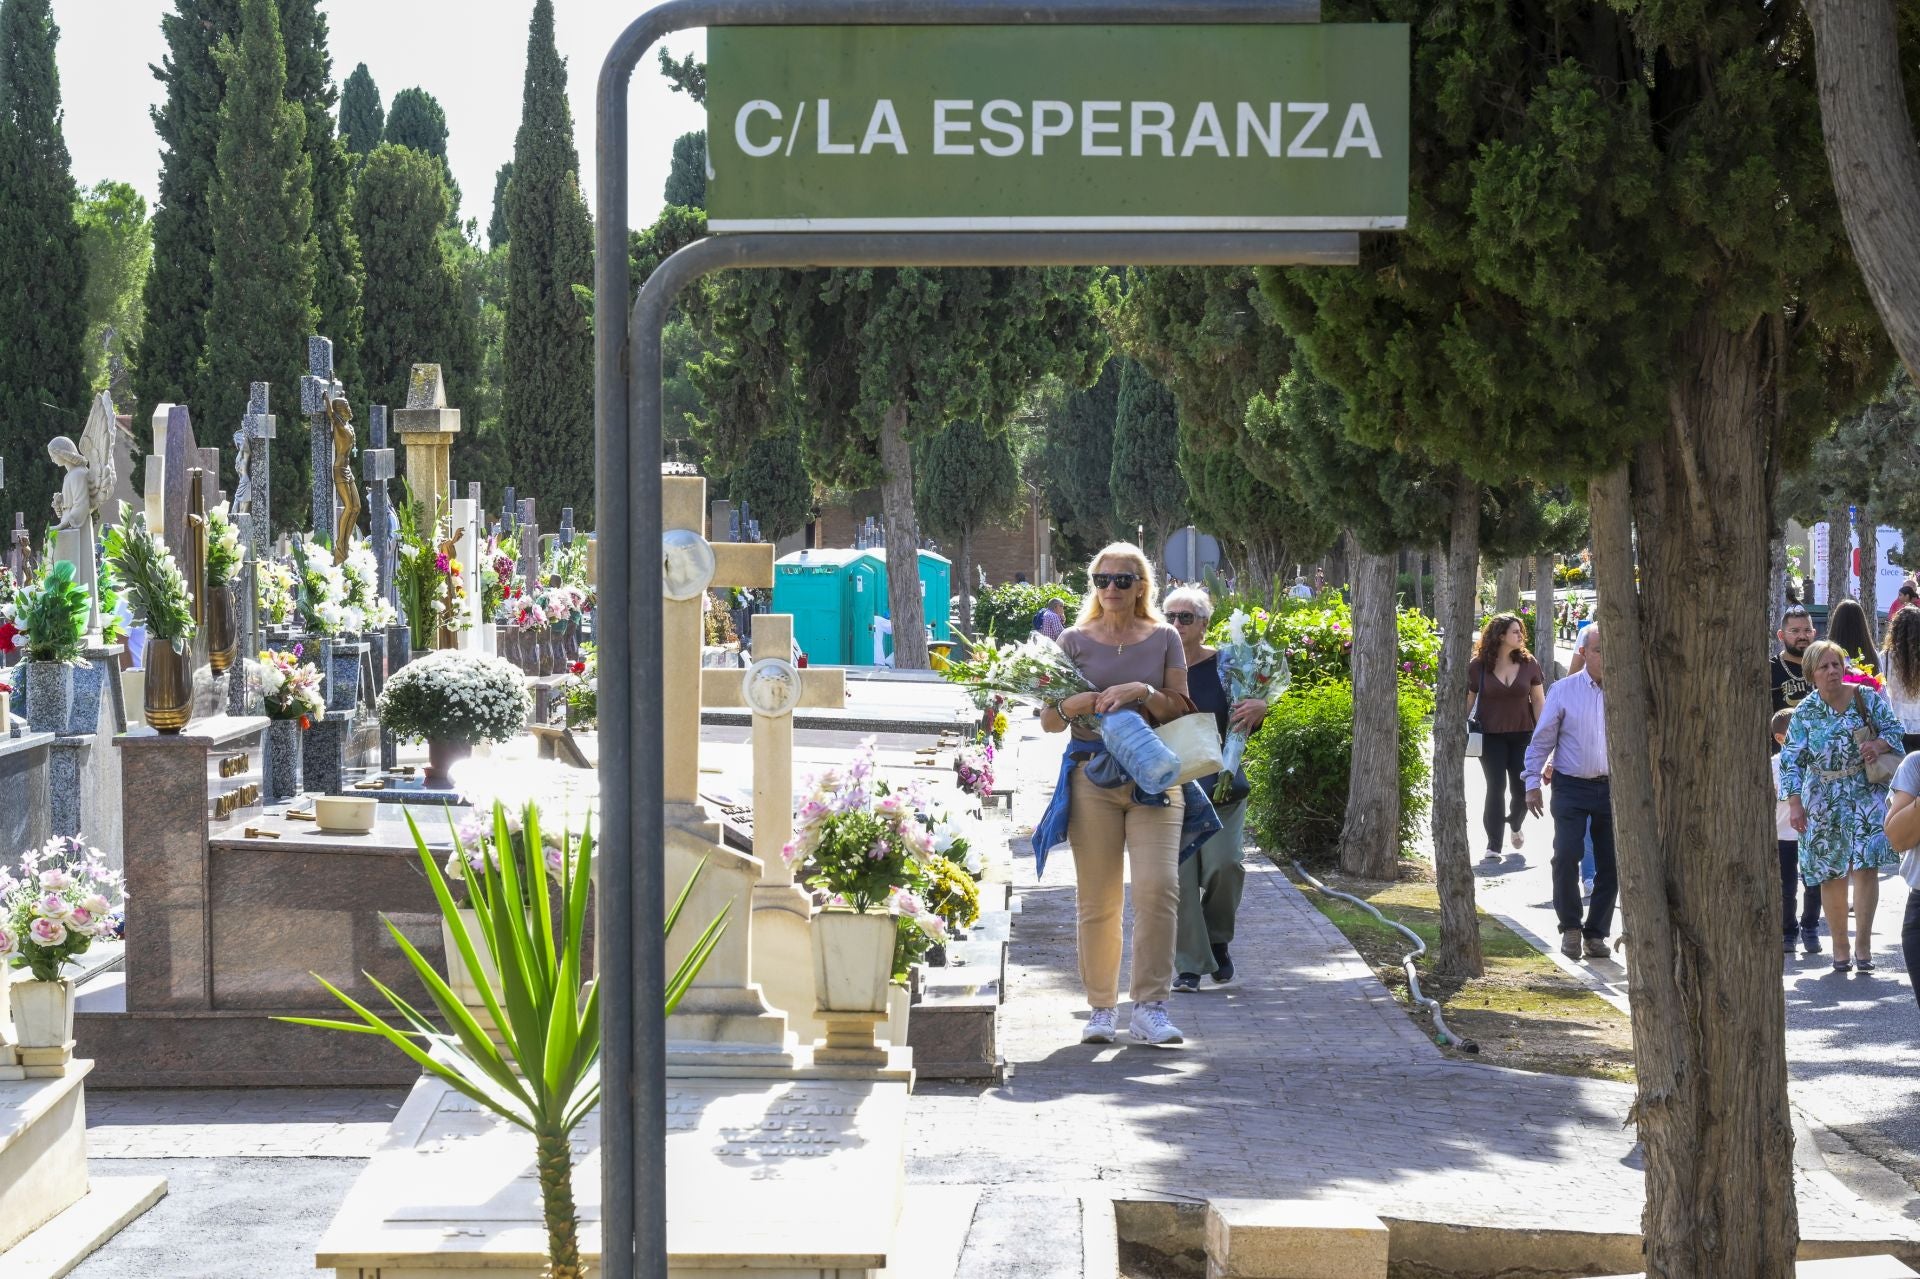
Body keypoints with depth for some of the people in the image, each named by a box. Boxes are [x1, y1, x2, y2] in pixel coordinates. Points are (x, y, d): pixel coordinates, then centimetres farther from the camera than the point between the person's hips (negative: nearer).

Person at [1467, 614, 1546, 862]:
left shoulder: (1528, 663, 1)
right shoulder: (1478, 666, -4)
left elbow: (1538, 700, 4)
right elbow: (1468, 700, 3)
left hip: (1522, 735, 2)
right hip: (1491, 737, -2)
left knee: (1522, 788, 4)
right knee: (1496, 788, -6)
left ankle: (1515, 825, 37)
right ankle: (1494, 844, -1)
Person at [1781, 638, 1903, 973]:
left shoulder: (1867, 698, -2)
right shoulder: (1805, 713, -5)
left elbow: (1894, 729, 4)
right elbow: (1790, 761, -5)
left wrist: (1879, 744, -19)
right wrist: (1795, 805, -12)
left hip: (1866, 793, 0)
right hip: (1824, 801, 0)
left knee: (1866, 865, -11)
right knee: (1831, 874, 5)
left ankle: (1863, 942, -2)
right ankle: (1840, 946, 18)